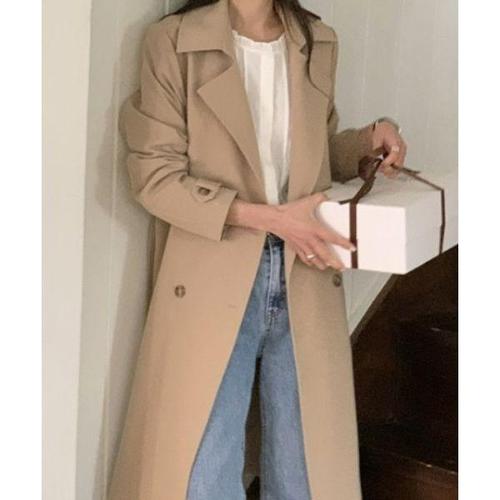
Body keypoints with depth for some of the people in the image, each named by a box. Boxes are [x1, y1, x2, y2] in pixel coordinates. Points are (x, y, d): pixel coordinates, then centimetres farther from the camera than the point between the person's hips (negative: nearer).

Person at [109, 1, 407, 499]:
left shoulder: (317, 43, 9)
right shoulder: (174, 41, -7)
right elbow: (154, 175, -10)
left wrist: (370, 138, 1)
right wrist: (269, 218, -17)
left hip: (304, 281, 4)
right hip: (212, 281, -4)